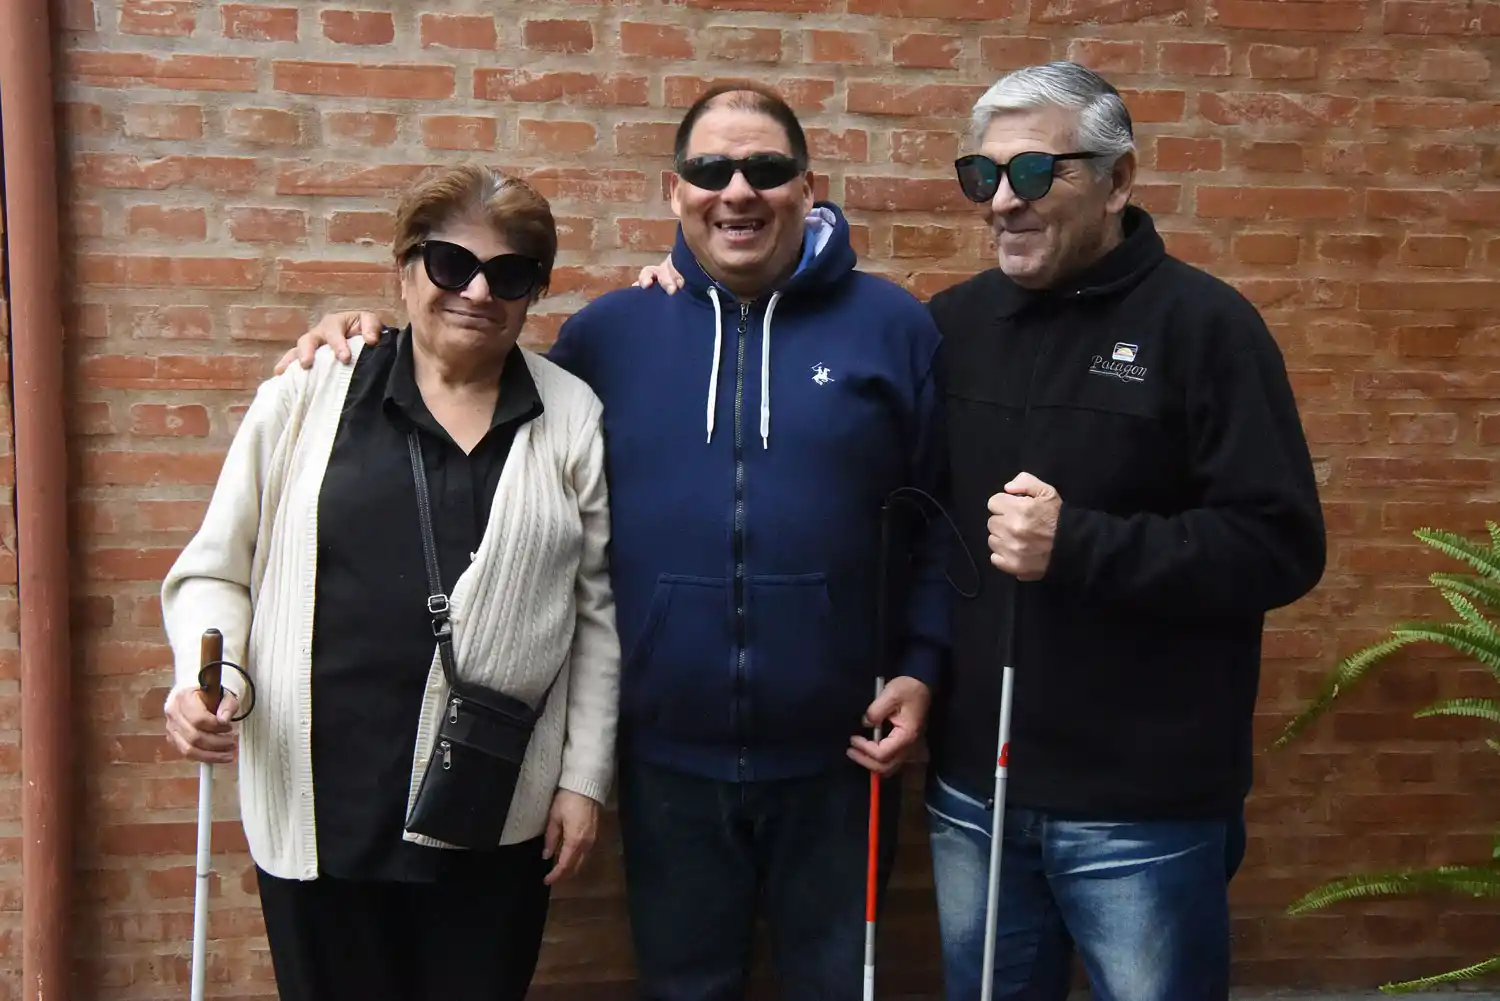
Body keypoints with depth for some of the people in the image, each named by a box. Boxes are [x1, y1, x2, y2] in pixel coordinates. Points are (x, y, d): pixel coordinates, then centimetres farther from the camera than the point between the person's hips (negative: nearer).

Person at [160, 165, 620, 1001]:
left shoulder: (571, 417, 2)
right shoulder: (307, 396, 0)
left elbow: (596, 608, 5)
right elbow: (216, 571, 6)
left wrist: (585, 776, 3)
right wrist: (202, 679, -13)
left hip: (495, 809, 1)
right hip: (321, 803, 0)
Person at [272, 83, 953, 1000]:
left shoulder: (890, 325, -2)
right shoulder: (611, 331, 3)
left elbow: (942, 514, 1)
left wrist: (921, 667, -7)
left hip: (835, 756, -1)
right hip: (668, 758, 2)